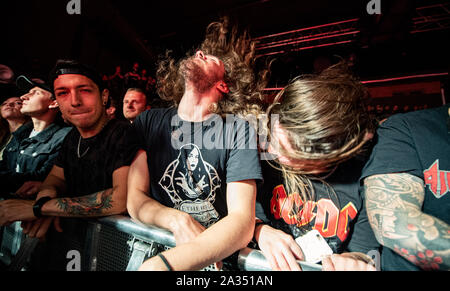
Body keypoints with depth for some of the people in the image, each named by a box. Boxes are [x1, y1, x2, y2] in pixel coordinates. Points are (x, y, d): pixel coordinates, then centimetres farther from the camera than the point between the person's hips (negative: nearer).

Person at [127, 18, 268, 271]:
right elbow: (135, 198, 2)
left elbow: (242, 220, -14)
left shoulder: (238, 130, -7)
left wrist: (165, 262, -27)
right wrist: (178, 221, -18)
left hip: (216, 254, -2)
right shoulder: (149, 122, 4)